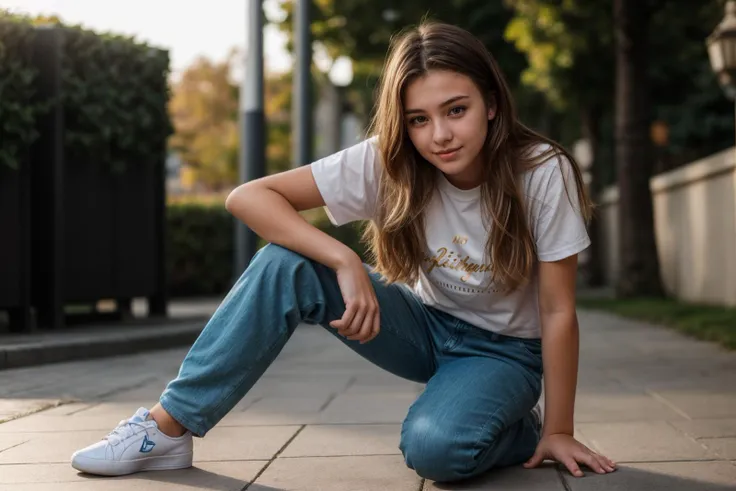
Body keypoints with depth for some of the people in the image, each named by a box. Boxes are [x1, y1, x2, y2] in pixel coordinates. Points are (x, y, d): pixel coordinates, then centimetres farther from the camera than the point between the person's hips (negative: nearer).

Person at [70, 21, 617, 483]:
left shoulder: (543, 173, -24)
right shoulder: (386, 162, -19)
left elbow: (558, 312, -17)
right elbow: (248, 196, -24)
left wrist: (557, 431, -16)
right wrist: (346, 263, -35)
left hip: (502, 349, -2)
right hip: (425, 326, 3)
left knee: (433, 447, -36)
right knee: (287, 264, -24)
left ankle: (520, 430, -1)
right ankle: (168, 428, -16)